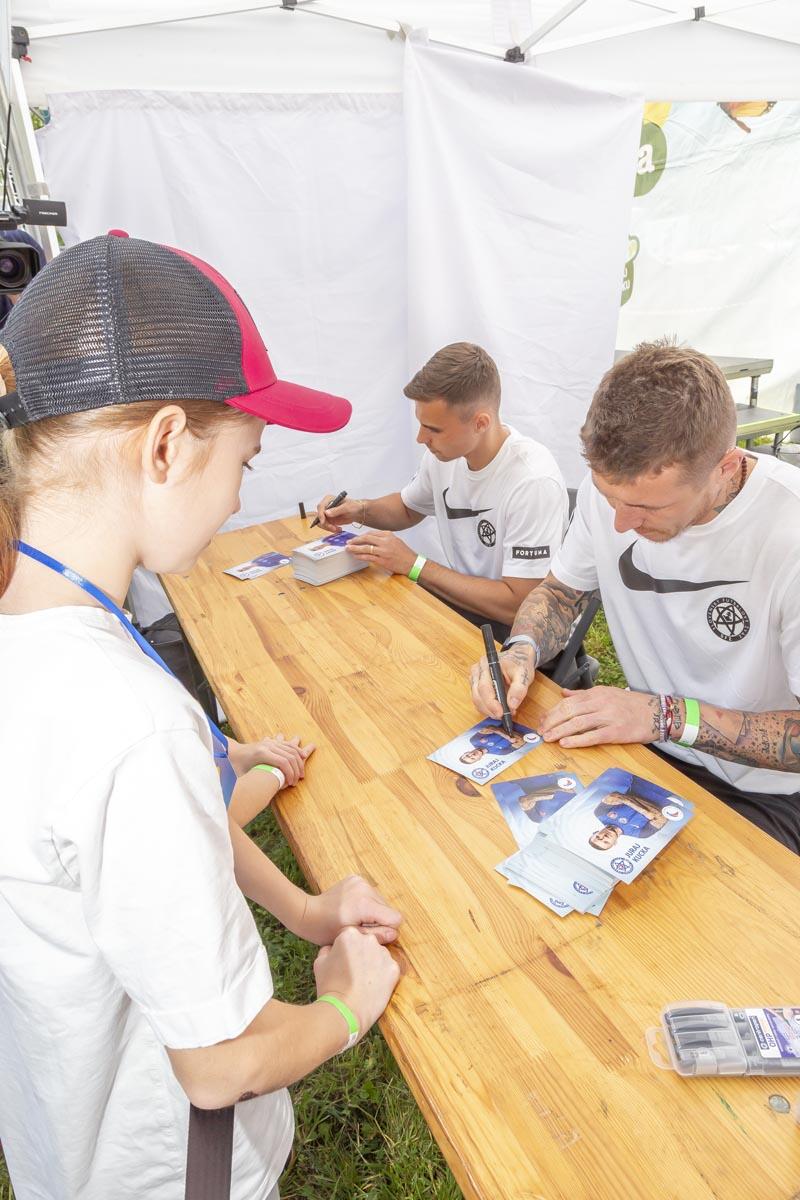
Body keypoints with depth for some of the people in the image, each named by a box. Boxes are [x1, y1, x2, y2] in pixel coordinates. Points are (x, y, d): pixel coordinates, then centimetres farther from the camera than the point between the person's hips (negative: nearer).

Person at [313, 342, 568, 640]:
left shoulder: (534, 482, -28)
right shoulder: (443, 450, -5)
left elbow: (517, 606, -26)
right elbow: (409, 508, 17)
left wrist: (413, 565, -22)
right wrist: (360, 510, -5)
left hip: (507, 628, -6)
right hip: (458, 597, 7)